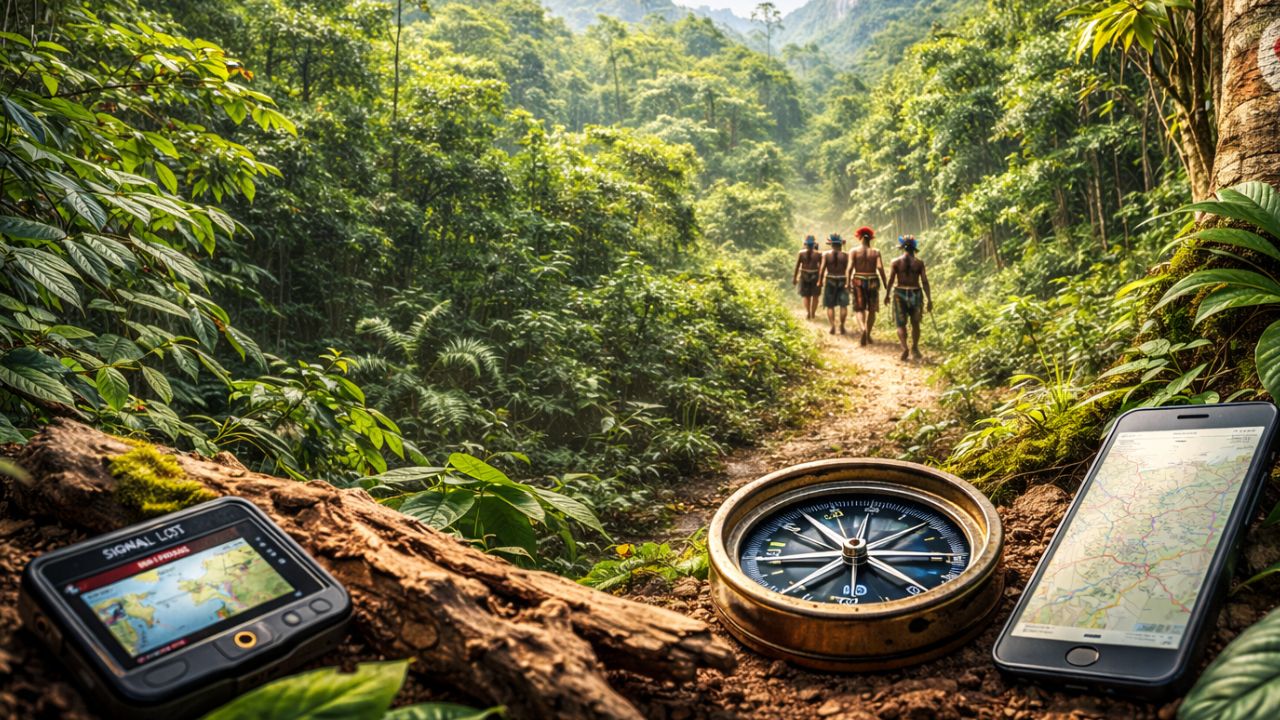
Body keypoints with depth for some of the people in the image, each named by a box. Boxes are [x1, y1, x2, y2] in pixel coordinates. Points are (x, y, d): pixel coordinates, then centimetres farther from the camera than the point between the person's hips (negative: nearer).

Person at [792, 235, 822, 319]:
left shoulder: (801, 253, -6)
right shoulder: (818, 254, -7)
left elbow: (797, 266, -5)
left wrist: (794, 278, 1)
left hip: (804, 275, 0)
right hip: (815, 276, 0)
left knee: (805, 295, 11)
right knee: (815, 295, 14)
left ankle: (807, 312, -6)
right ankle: (813, 313, 19)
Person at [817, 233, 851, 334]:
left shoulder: (826, 254, -4)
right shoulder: (845, 255, -2)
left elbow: (822, 268, -8)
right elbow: (848, 269, -7)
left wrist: (820, 281, -2)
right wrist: (848, 282, -4)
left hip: (830, 281, 0)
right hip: (842, 281, 0)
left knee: (830, 305, 5)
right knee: (843, 305, 5)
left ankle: (833, 326, -4)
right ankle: (842, 326, -2)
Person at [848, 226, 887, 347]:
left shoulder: (854, 252, -2)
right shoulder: (876, 252, -1)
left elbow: (850, 268, -10)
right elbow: (880, 267, -10)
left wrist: (848, 283, -3)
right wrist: (885, 284, -7)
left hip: (858, 282, -1)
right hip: (873, 281, 1)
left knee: (859, 309, 3)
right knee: (872, 310, 14)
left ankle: (863, 329, -25)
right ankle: (868, 335, 20)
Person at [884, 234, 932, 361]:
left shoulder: (896, 262, -3)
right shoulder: (919, 262, -2)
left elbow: (890, 280, -4)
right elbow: (925, 282, -4)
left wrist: (887, 295, 9)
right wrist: (929, 299, 0)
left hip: (900, 293, -1)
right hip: (916, 293, 1)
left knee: (901, 324, 4)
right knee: (915, 323, 18)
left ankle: (904, 348, -16)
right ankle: (915, 349, 22)